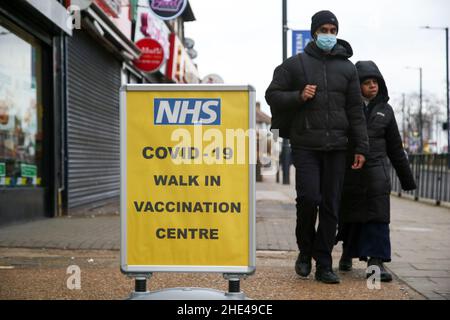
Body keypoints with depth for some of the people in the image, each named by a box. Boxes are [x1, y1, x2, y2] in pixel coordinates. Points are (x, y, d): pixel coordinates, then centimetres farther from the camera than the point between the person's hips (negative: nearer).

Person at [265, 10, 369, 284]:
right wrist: (298, 97, -11)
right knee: (308, 199, -12)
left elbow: (356, 110, 11)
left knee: (331, 207, 2)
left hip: (336, 147, 2)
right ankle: (305, 251, 14)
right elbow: (272, 95, 7)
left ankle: (324, 265, 11)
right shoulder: (295, 64, 6)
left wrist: (362, 147, 5)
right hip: (305, 145, -2)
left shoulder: (347, 67, 13)